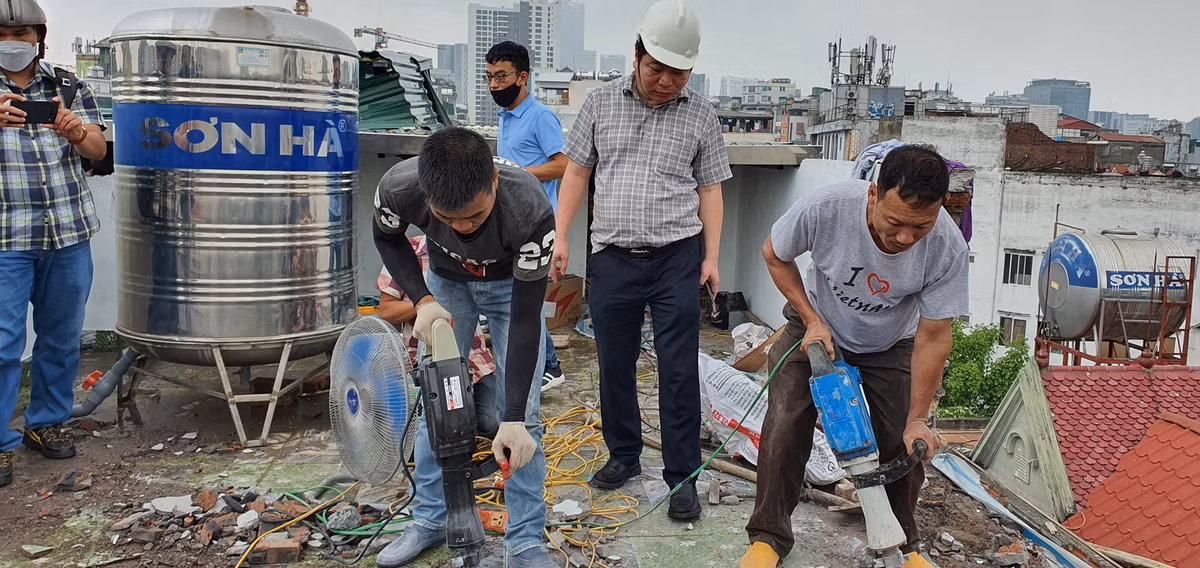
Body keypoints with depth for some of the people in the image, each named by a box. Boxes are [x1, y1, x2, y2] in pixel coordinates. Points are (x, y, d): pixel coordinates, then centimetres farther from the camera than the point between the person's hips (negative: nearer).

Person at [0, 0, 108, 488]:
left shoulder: (68, 87, 8)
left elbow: (98, 150, -1)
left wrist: (78, 133, -25)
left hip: (69, 234, 3)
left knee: (62, 337, 11)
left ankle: (46, 423, 26)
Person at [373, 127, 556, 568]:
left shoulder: (530, 210, -41)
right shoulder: (399, 187, -35)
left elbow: (526, 318, -32)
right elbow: (388, 239, -8)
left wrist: (513, 419, -33)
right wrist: (423, 300, -23)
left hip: (512, 282, -2)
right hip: (446, 280, 2)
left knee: (523, 410, -7)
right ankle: (431, 519, 22)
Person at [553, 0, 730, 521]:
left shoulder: (701, 115, 3)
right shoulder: (601, 102, 5)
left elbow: (709, 189, 6)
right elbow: (576, 172, 9)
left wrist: (711, 256, 0)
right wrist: (560, 236, 1)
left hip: (677, 259, -1)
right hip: (612, 258, 2)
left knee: (679, 370, 0)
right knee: (614, 365, 12)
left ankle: (682, 477, 11)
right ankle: (623, 455, 30)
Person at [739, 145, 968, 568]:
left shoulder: (948, 247, -31)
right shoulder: (826, 207, -35)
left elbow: (932, 337, -20)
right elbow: (774, 255, -13)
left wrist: (917, 420, -19)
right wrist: (812, 321, -18)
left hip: (890, 346, 1)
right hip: (817, 329, -1)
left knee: (905, 444, -4)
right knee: (785, 427, -13)